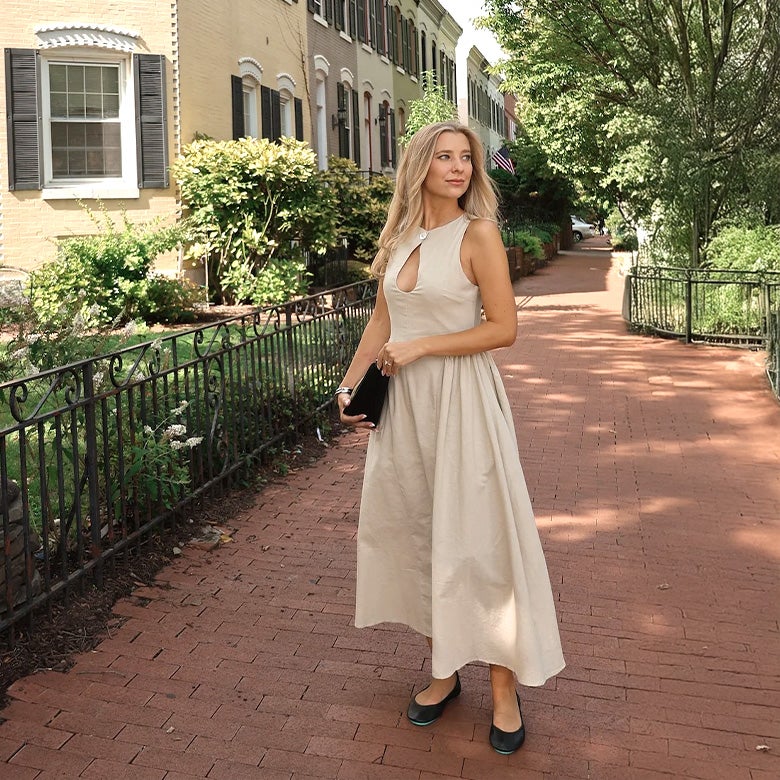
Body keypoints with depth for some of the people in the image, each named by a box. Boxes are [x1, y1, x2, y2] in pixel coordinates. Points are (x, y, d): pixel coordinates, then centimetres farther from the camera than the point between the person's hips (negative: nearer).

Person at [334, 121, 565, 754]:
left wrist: (420, 347, -13)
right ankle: (445, 671, 25)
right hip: (404, 401, 6)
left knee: (477, 536, -2)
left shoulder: (477, 233, -7)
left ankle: (504, 690, 13)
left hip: (462, 399, -6)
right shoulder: (400, 238, 10)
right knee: (415, 529, 9)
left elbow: (504, 328, -11)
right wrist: (350, 383, 10)